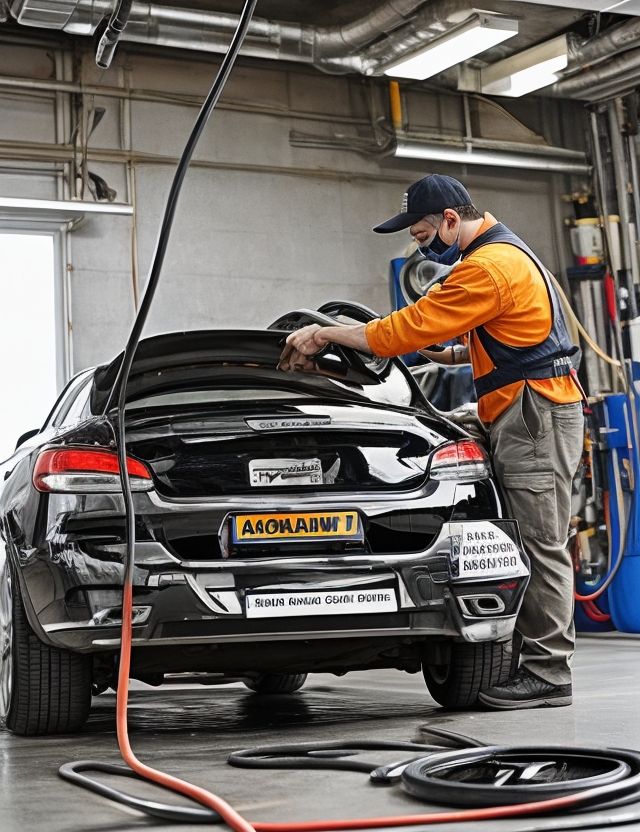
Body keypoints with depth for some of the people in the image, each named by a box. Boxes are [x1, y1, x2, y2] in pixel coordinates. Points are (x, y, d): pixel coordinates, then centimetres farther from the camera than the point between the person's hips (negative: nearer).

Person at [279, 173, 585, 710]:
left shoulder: (488, 267, -16)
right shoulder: (505, 252, 20)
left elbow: (410, 328, -16)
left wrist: (325, 334, -8)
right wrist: (451, 355, 17)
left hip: (535, 415, -11)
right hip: (526, 414, 11)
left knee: (542, 544, -9)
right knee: (537, 544, 8)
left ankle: (549, 674, -6)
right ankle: (541, 665, 11)